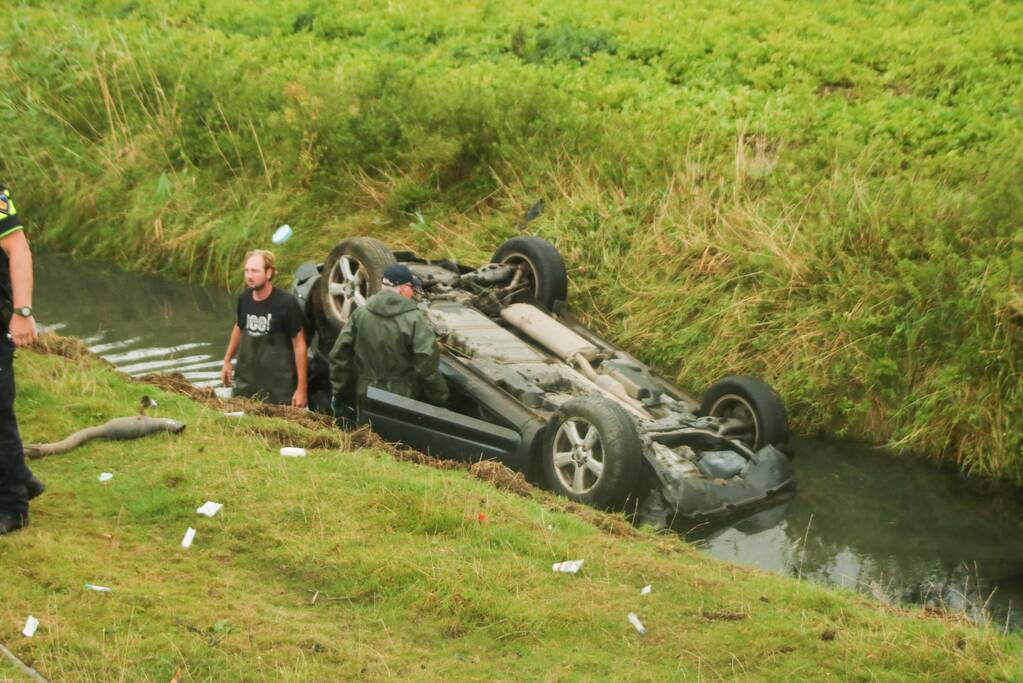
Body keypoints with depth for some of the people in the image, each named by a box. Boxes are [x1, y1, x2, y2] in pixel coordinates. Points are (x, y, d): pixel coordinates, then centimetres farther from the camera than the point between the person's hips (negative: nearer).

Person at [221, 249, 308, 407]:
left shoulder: (286, 303, -16)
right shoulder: (244, 298, -1)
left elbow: (299, 345, -10)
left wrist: (302, 388, -11)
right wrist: (227, 361, 21)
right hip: (245, 381, 5)